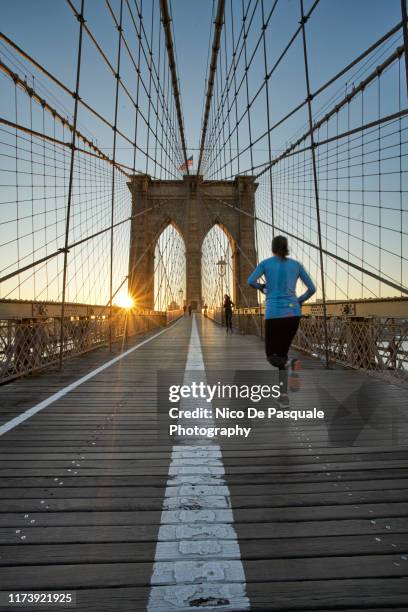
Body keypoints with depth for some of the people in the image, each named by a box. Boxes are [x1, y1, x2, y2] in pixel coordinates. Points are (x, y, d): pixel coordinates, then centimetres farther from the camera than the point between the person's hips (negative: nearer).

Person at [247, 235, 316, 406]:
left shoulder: (266, 263, 6)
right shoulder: (296, 264, 12)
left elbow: (251, 281, -10)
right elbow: (312, 288, 9)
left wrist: (262, 288, 11)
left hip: (274, 314, -3)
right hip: (293, 313, 3)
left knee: (271, 356, 9)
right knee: (282, 352, 17)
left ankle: (291, 366, -25)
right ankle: (284, 394, 11)